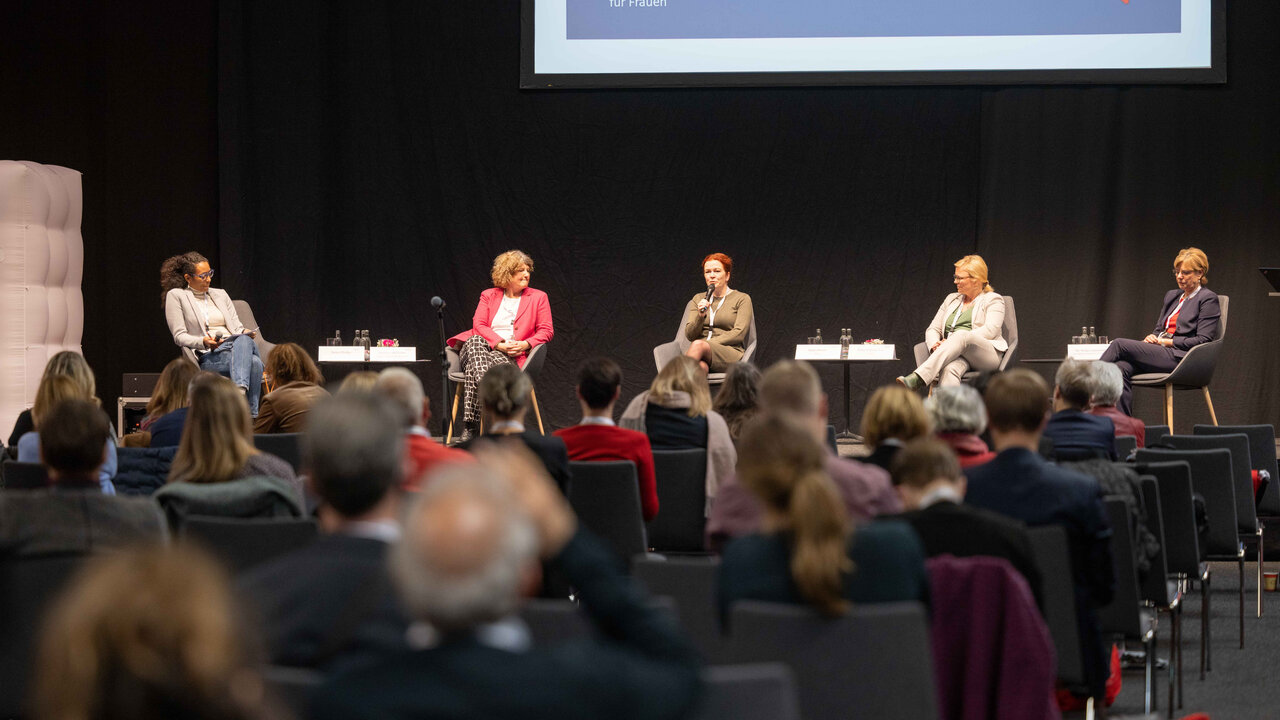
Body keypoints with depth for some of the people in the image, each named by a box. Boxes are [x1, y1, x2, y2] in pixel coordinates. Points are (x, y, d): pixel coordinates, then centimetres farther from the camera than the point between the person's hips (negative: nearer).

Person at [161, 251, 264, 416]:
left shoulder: (220, 294, 24)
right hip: (208, 356, -4)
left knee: (243, 340, -37)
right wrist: (203, 342, -17)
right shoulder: (176, 296, 9)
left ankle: (241, 390, -56)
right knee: (254, 362, -35)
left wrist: (245, 333, -5)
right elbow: (179, 336, 2)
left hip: (236, 345, 4)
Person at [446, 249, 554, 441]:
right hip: (482, 346, 1)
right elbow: (478, 325, 4)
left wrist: (525, 344, -12)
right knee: (474, 342, -39)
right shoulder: (489, 296, 18)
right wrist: (499, 343, -14)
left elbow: (547, 331, 8)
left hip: (511, 356, -1)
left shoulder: (538, 298, 17)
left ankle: (470, 425, -47)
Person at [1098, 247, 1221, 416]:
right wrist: (1151, 338, -1)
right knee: (1122, 368, -27)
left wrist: (1165, 341, -9)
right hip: (1161, 353, 7)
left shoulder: (1208, 299, 0)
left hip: (1180, 358, -7)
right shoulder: (1172, 296, 24)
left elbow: (1203, 340, -8)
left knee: (1120, 344, -21)